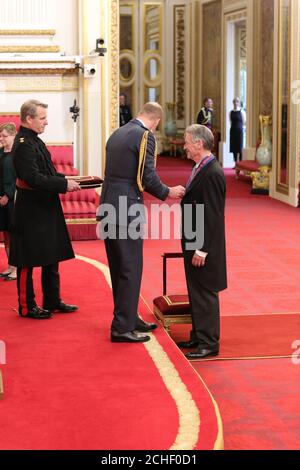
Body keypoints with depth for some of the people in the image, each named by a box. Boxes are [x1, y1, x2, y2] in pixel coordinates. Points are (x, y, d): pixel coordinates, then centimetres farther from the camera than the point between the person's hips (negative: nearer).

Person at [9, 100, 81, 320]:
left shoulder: (33, 140, 12)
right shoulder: (24, 144, -19)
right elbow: (33, 178, -26)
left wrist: (66, 180, 4)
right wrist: (64, 184, -21)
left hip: (45, 209, 10)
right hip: (31, 211, -10)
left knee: (51, 258, 16)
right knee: (29, 260, 1)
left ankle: (53, 301, 26)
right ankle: (27, 307, 11)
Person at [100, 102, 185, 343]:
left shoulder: (117, 134, 13)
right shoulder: (145, 135, -10)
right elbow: (148, 177, -15)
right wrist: (168, 192, 2)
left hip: (108, 208, 8)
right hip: (127, 211, -8)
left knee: (119, 268, 16)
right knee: (130, 269, -1)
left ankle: (129, 317, 28)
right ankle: (123, 328, 1)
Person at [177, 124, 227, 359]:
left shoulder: (212, 173, -21)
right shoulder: (201, 169, 10)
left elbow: (212, 216, -23)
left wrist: (202, 250, -22)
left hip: (204, 247, -10)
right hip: (194, 243, 10)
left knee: (205, 294, -1)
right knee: (196, 293, 17)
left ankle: (209, 343, 7)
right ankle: (199, 336, 29)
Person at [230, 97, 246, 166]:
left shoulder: (241, 112, -3)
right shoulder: (231, 112, 10)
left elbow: (244, 122, -3)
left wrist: (241, 128, -4)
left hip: (239, 130, -5)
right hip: (233, 130, 5)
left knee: (240, 147, -5)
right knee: (234, 148, 5)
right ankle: (236, 163, 11)